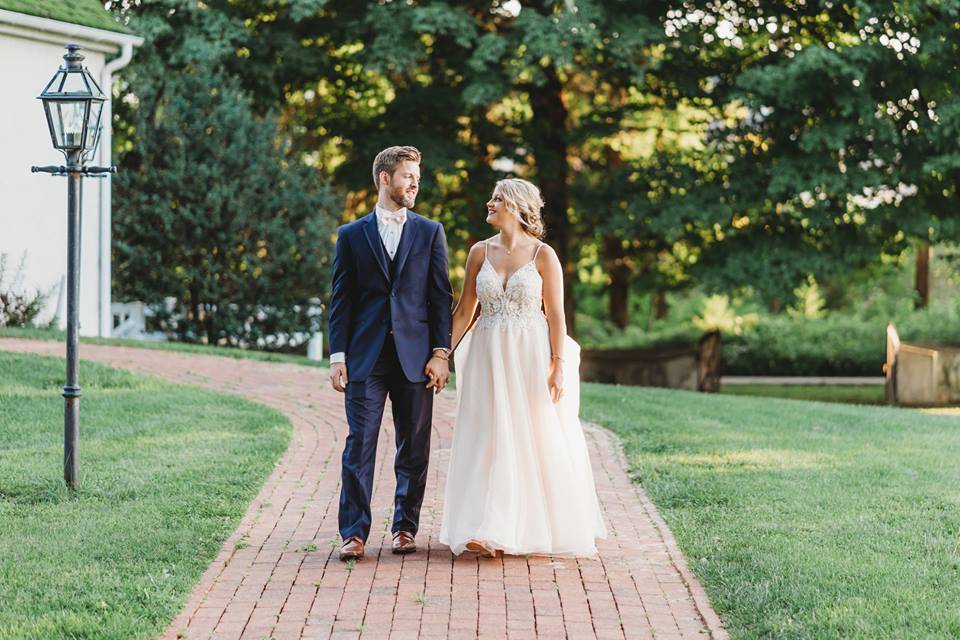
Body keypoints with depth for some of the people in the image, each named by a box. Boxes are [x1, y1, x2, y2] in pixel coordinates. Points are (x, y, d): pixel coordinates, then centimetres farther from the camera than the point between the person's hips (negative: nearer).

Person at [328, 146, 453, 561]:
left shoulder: (430, 233, 9)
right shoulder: (352, 235, 8)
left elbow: (442, 296, 6)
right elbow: (341, 300, 6)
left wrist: (441, 353, -2)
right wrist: (338, 357, -2)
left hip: (415, 357, 1)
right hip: (365, 356, -1)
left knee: (414, 449, 5)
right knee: (359, 445, -5)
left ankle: (405, 527, 16)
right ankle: (354, 533, -3)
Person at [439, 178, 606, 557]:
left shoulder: (543, 255, -3)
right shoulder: (480, 252, 5)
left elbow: (556, 314, -4)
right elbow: (464, 311, 9)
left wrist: (558, 366, -10)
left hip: (531, 357, -3)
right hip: (489, 356, 3)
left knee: (539, 442, 3)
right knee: (490, 442, -1)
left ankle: (548, 527, 15)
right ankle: (490, 531, -1)